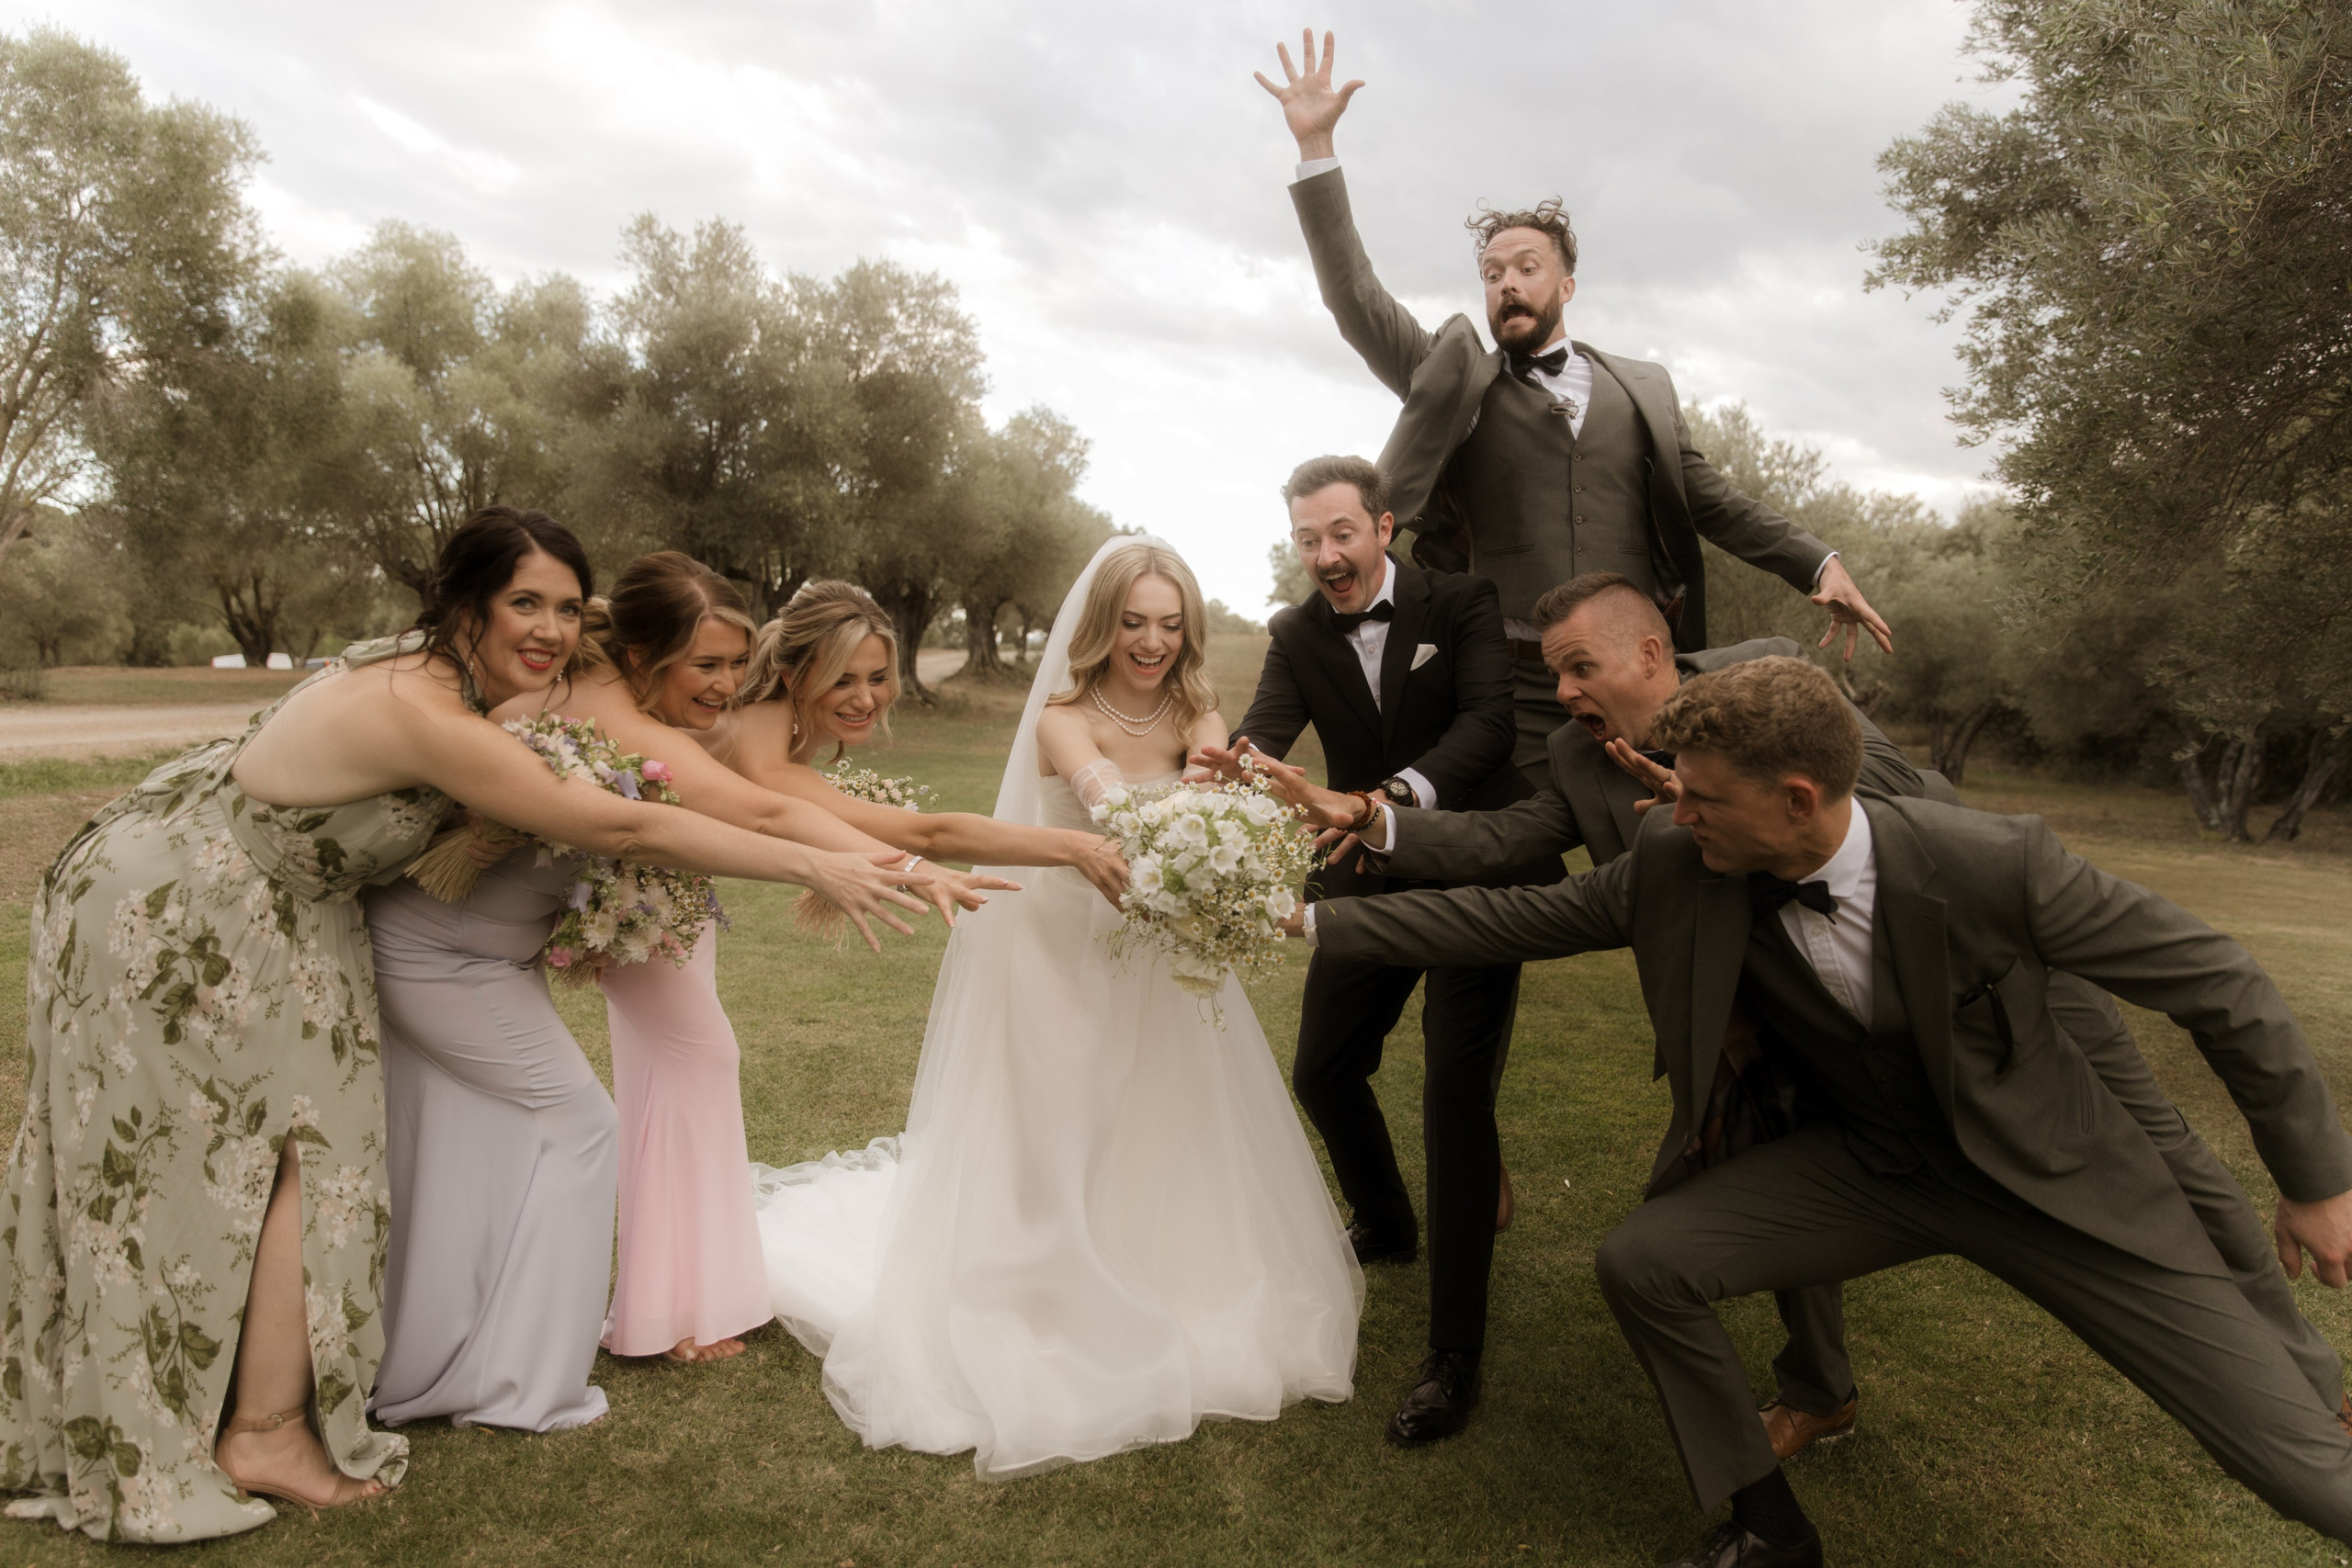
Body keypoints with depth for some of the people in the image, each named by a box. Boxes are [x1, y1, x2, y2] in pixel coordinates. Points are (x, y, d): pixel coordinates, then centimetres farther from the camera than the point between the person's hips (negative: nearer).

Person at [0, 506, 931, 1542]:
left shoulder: (428, 668, -4)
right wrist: (817, 866, -30)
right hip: (171, 920, -9)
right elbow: (624, 828, -33)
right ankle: (264, 1433, 10)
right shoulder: (426, 717, -32)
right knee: (305, 1145, -3)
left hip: (198, 897, 9)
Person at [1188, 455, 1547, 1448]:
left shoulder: (1460, 603, -11)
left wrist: (1400, 794, -46)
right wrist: (1235, 768, -43)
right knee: (1323, 1073, 11)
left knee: (1455, 1093, -13)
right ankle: (1386, 1224, 42)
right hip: (1367, 880, 5)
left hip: (1474, 874, -5)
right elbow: (1263, 733, -16)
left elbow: (1488, 721, -26)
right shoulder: (1297, 636, 0)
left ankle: (1455, 1355, -2)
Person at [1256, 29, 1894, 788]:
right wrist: (1316, 147, -7)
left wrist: (1818, 563, 4)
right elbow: (1357, 301, 0)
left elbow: (1709, 499, 15)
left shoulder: (1641, 386, 15)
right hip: (1521, 690, -2)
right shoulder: (1458, 379, 9)